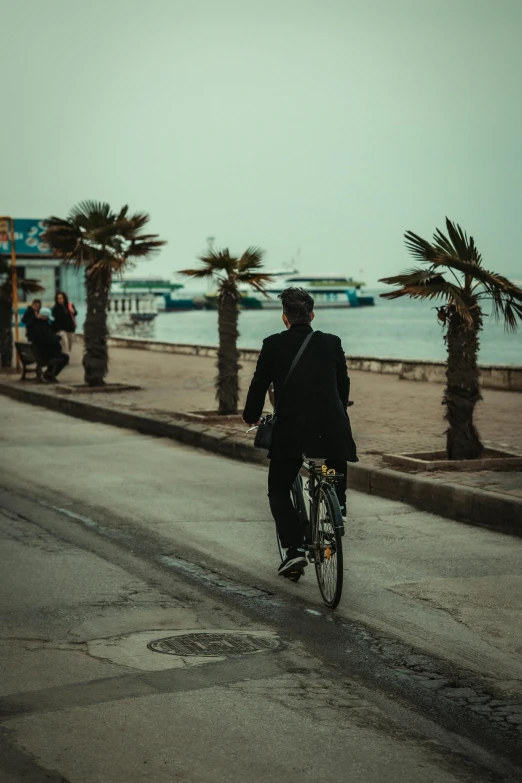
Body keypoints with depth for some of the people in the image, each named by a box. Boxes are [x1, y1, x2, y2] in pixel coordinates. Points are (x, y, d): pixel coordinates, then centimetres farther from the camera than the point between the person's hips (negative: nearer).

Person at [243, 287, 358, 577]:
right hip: (332, 428, 2)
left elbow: (259, 385, 8)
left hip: (291, 429, -2)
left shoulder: (274, 344, 2)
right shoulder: (332, 343, 9)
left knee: (278, 490, 12)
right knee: (337, 487, 22)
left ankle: (294, 548, -4)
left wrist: (251, 417, 26)